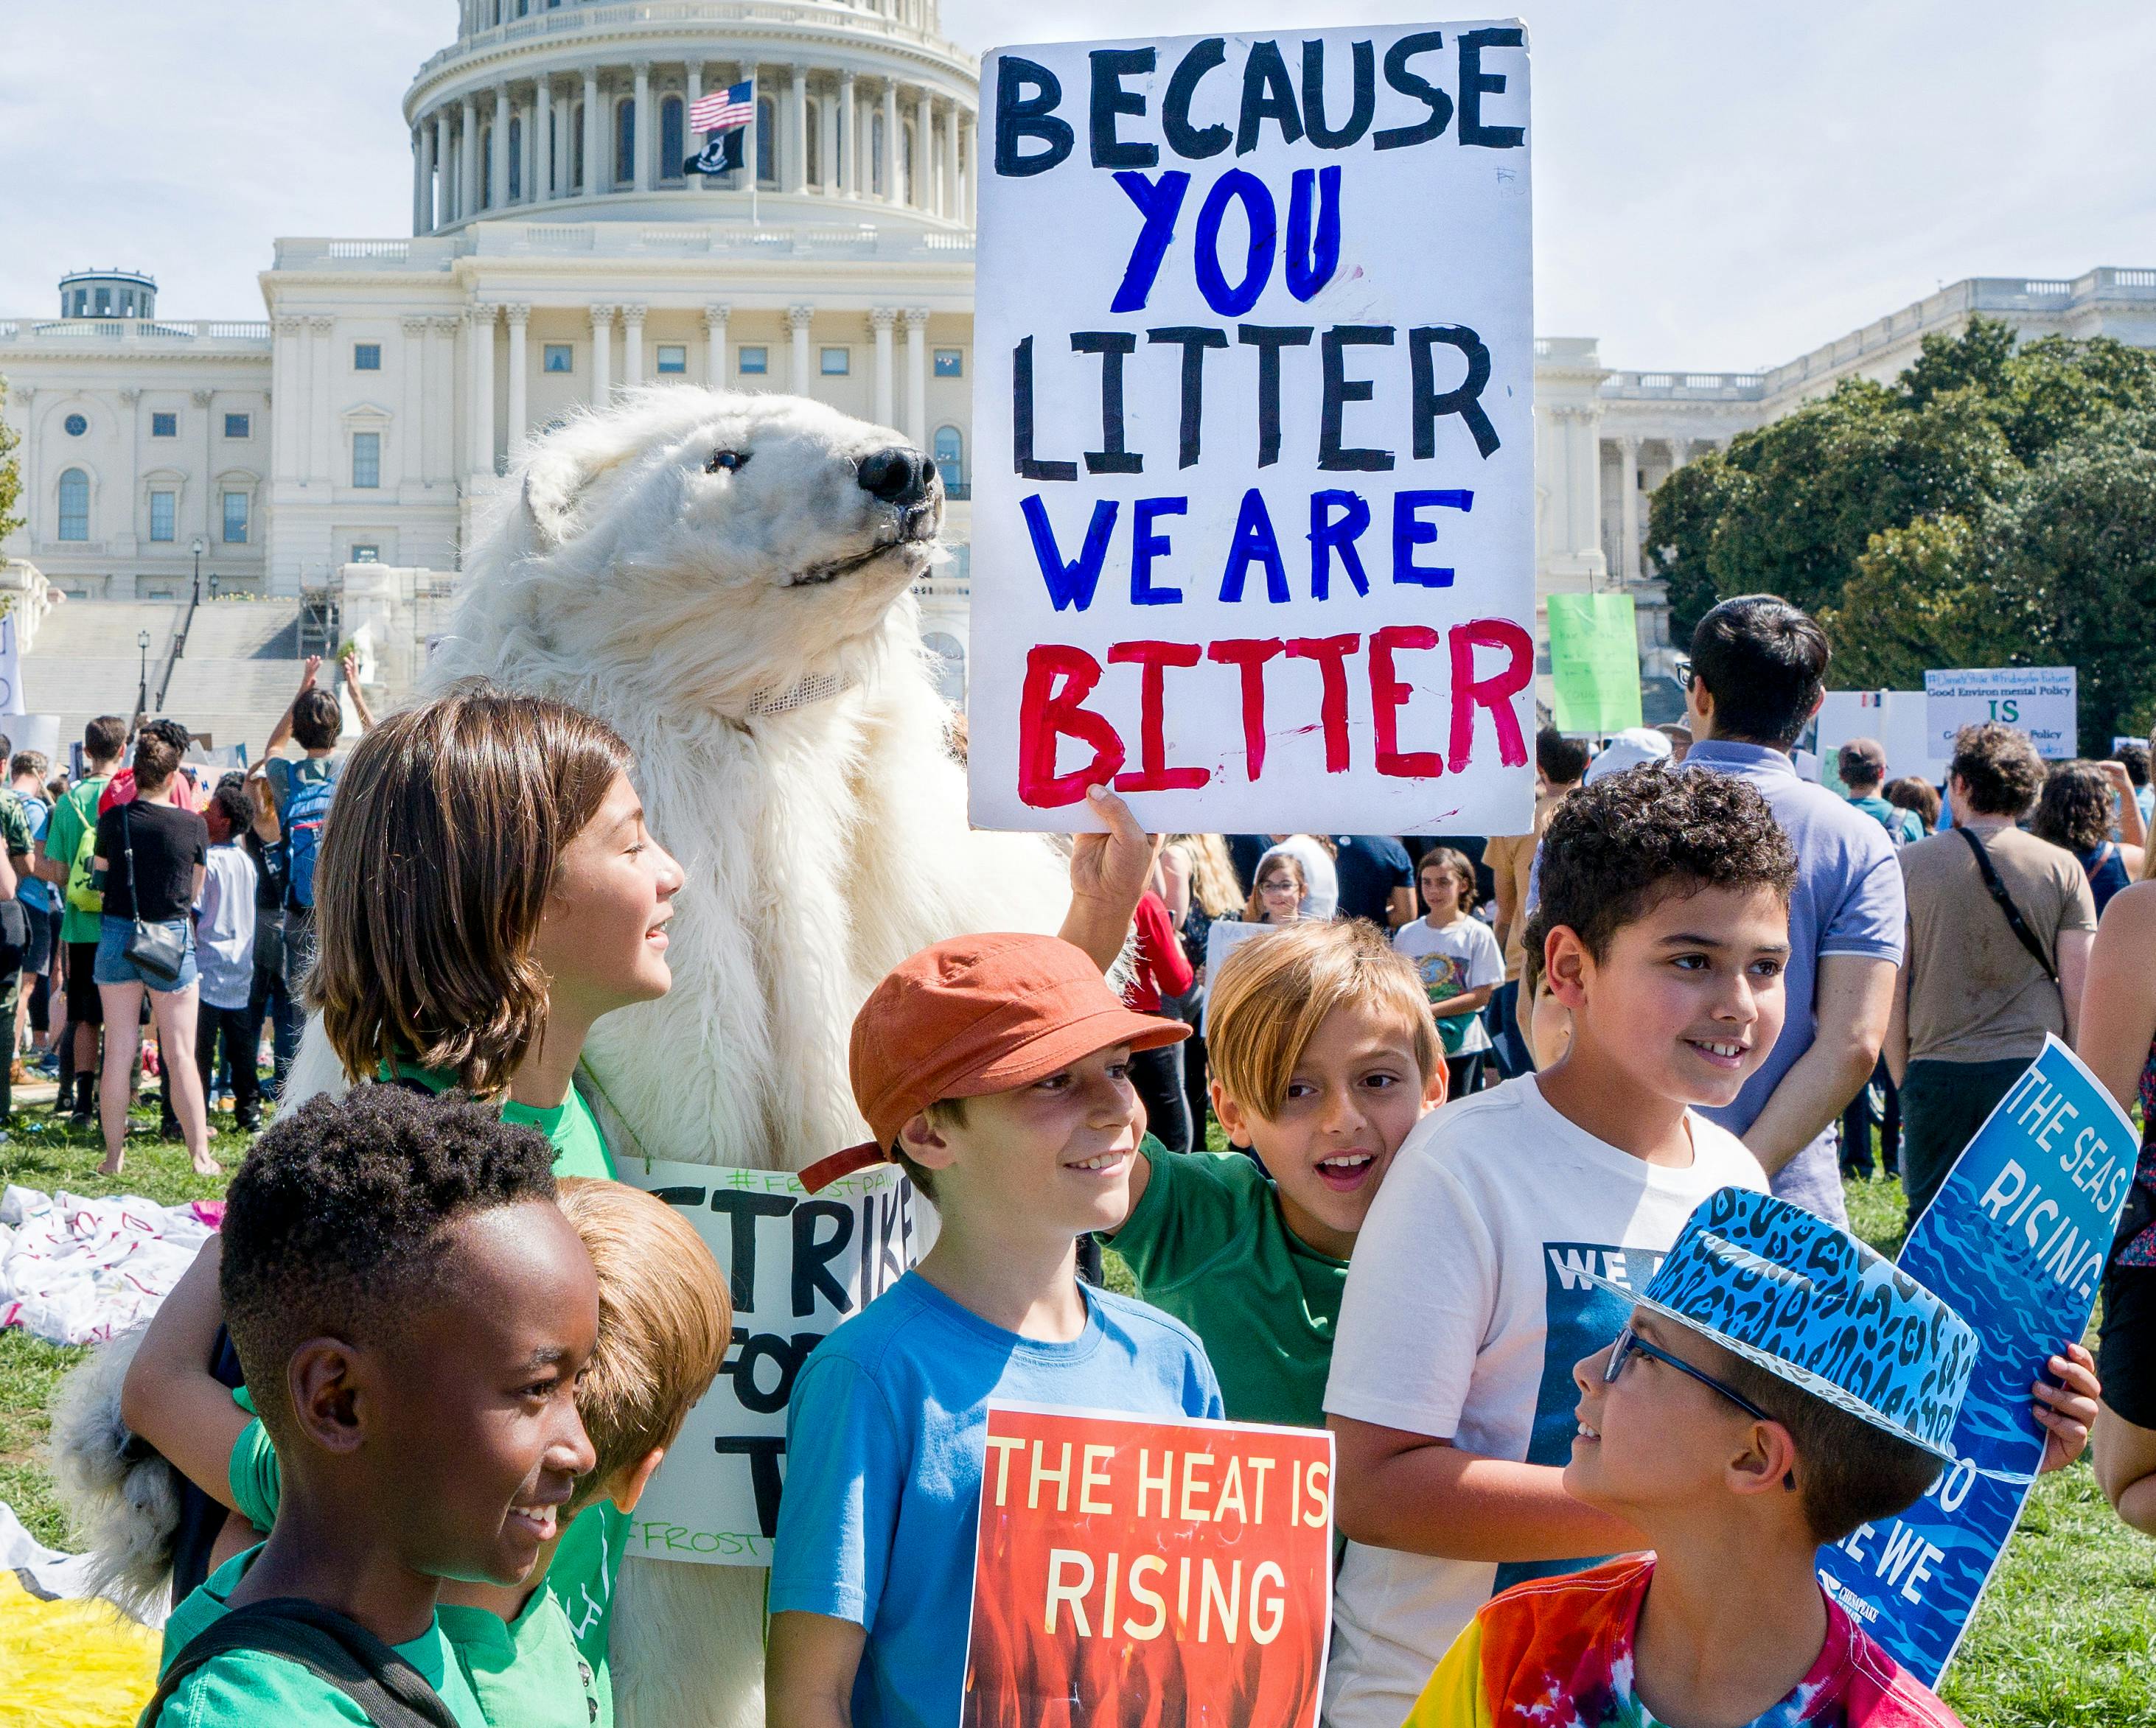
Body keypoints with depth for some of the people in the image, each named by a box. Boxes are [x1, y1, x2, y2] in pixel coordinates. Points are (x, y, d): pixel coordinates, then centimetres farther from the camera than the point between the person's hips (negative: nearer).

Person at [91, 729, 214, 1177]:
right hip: (172, 938, -1)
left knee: (118, 1052, 7)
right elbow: (195, 891, 5)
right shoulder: (193, 825, -6)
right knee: (180, 1055, 2)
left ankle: (114, 1155, 10)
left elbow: (100, 879, 8)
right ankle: (200, 1154, 1)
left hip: (117, 934, 2)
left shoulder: (113, 820, -3)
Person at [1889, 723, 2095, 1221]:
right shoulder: (2062, 867, 2)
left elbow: (1890, 991, 0)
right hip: (2036, 1070, 0)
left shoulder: (1911, 863, 1)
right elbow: (2080, 989, 0)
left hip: (1937, 1073, 0)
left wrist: (1902, 1080, 9)